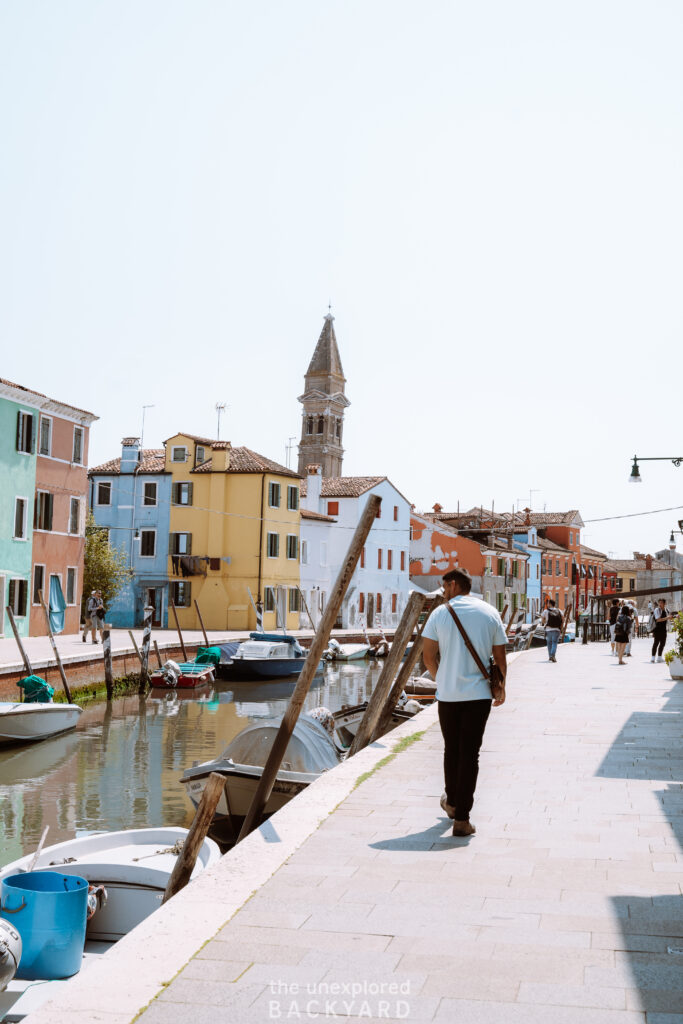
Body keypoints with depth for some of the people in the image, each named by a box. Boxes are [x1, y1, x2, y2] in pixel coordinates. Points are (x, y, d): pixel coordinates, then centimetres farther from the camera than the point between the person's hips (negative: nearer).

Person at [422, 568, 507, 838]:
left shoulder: (440, 613, -1)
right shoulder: (489, 613, 3)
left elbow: (428, 655, -2)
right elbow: (500, 657, 5)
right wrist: (501, 687, 20)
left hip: (448, 694, 0)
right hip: (478, 693, 0)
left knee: (451, 750, 18)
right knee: (469, 753, 0)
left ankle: (452, 802, 35)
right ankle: (461, 818, -3)